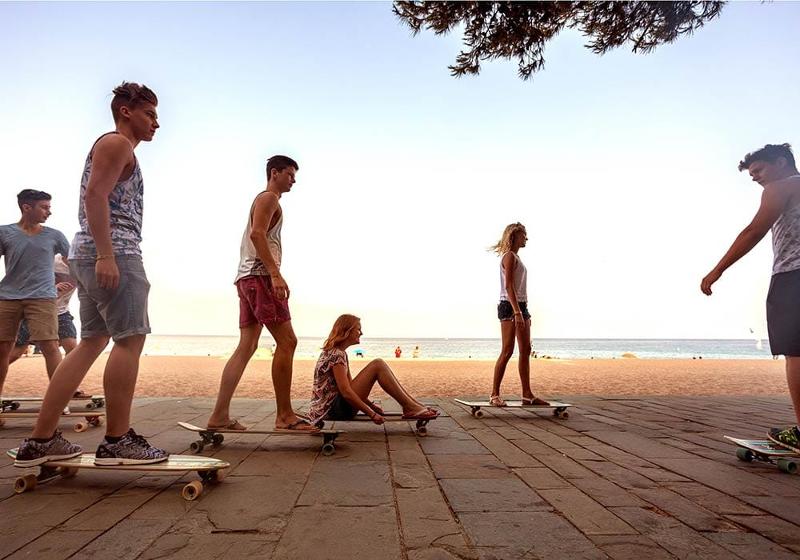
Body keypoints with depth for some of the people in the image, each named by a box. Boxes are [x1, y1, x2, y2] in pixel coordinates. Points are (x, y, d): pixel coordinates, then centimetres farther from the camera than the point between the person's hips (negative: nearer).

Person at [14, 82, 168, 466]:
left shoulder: (115, 148, 30)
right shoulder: (117, 143, 0)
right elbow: (95, 195, -15)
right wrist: (106, 255, -23)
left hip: (88, 254, 10)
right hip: (113, 252, -10)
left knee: (92, 342, 9)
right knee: (130, 339, -10)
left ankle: (40, 440, 11)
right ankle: (117, 441, -7)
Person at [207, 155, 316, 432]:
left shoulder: (265, 200, 30)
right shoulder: (268, 197, 0)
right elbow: (257, 233, -16)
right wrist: (275, 273, -24)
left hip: (247, 277, 10)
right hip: (260, 275, -10)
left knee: (247, 346, 5)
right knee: (286, 341, -12)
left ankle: (220, 415, 4)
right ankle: (284, 415, -11)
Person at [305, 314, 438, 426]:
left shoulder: (339, 352, 16)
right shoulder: (336, 355, -16)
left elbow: (349, 385, 19)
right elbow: (346, 392, -23)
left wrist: (371, 405, 12)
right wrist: (372, 414, -20)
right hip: (332, 410, -10)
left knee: (379, 365, 7)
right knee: (377, 365, -17)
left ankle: (414, 403, 3)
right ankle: (410, 407, -13)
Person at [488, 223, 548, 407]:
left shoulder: (516, 257, 21)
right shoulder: (509, 256, -8)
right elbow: (508, 286, -18)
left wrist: (524, 312, 17)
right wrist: (517, 312, -25)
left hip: (521, 305, 10)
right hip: (509, 306, -10)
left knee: (526, 350, 8)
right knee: (507, 350, -10)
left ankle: (527, 394, 12)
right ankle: (494, 394, -4)